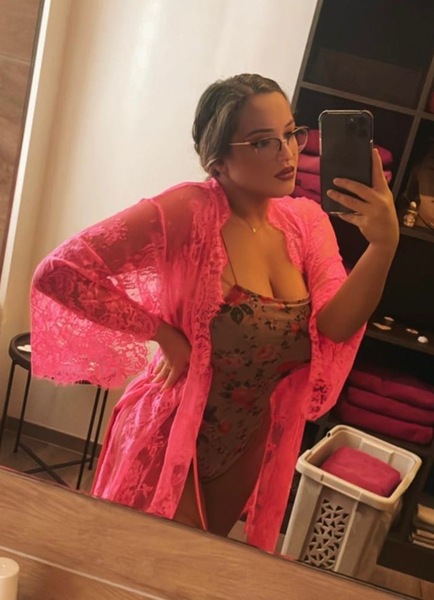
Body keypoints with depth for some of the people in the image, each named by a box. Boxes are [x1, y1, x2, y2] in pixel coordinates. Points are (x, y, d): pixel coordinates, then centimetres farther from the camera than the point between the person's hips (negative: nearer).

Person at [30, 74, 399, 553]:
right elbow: (59, 272, -28)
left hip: (251, 448, 6)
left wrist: (383, 244, -31)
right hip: (171, 438, -6)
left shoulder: (307, 221, -5)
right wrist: (162, 332, -25)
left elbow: (336, 327, -17)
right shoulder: (187, 212, -23)